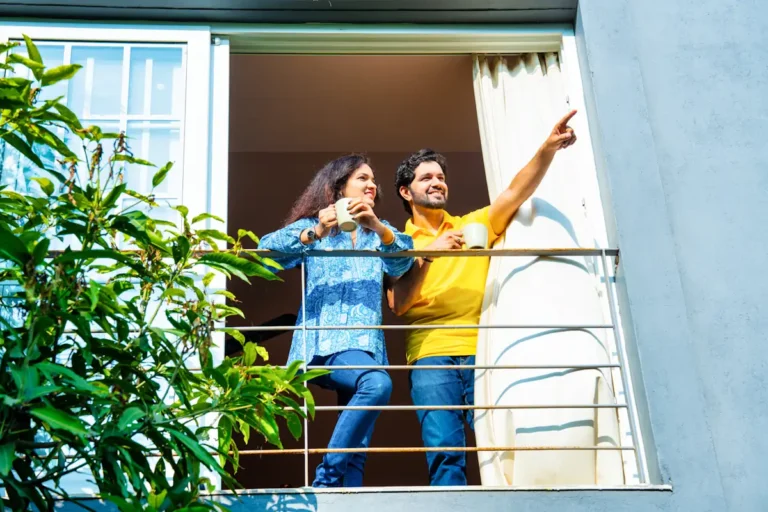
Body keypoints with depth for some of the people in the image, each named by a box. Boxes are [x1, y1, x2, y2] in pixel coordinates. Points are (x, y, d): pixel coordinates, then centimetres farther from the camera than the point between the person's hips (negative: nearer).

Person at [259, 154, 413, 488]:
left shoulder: (379, 233, 19)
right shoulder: (312, 226, 9)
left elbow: (402, 263, -3)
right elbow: (267, 252, -8)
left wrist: (378, 227, -22)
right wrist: (313, 234, -22)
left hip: (366, 344, 5)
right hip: (325, 342, -5)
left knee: (358, 450, -4)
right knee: (378, 383, -33)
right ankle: (326, 478, -24)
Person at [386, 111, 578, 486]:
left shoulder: (474, 225, 20)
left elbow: (516, 192, 5)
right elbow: (397, 305, 0)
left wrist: (548, 149, -10)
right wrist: (428, 254, -10)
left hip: (483, 355, 2)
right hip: (432, 357, -1)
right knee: (445, 452, -14)